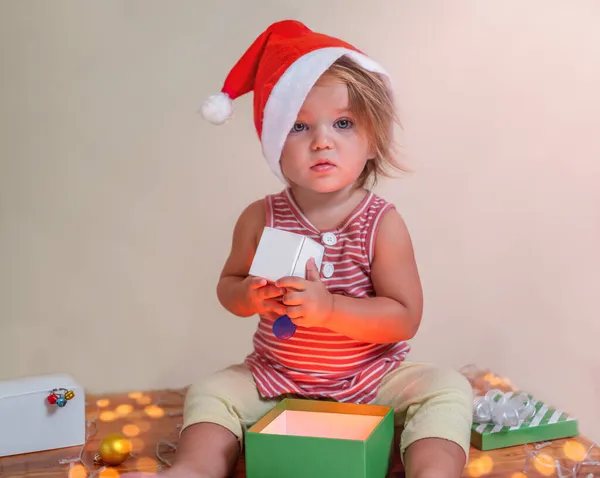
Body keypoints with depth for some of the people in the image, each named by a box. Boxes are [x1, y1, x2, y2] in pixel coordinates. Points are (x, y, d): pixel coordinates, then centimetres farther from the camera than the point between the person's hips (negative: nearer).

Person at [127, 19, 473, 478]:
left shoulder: (383, 224, -15)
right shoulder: (261, 218, -7)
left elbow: (405, 318, -17)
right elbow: (228, 284, 6)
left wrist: (328, 307, -30)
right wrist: (251, 297, -19)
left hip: (371, 379, -2)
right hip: (276, 380, 3)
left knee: (447, 388, -22)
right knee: (211, 392, -11)